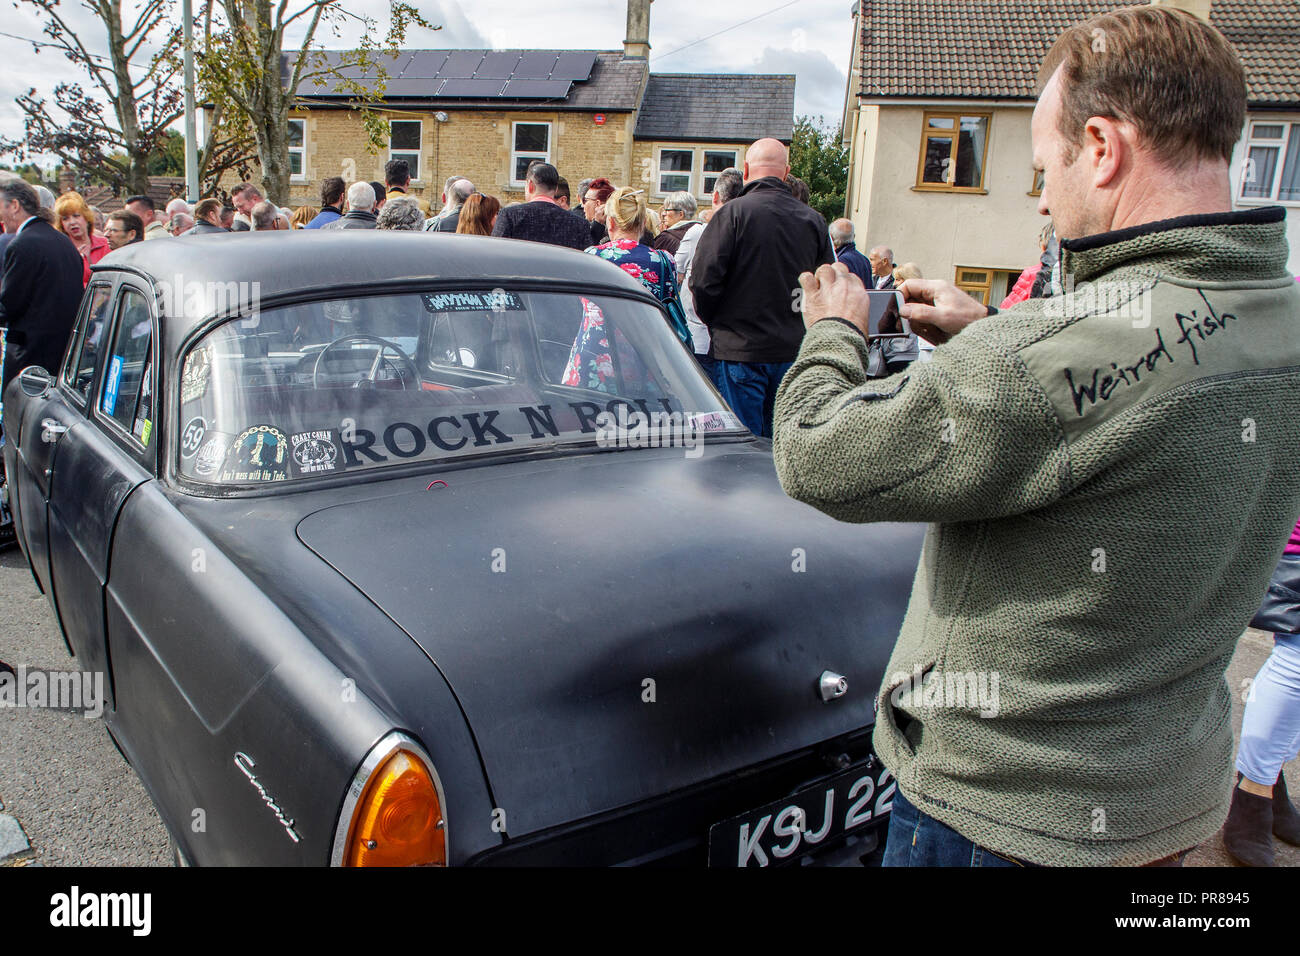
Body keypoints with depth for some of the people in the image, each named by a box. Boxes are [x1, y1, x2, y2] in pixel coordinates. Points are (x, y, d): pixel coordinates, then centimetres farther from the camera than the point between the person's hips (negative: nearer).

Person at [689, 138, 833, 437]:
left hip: (739, 348, -4)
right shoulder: (814, 220, 4)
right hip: (794, 353, 5)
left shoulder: (734, 213, -10)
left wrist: (713, 322, 6)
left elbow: (704, 280, -12)